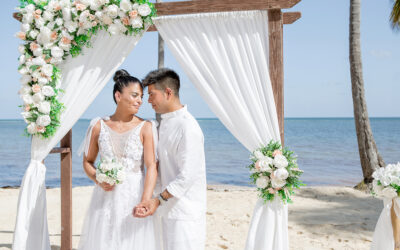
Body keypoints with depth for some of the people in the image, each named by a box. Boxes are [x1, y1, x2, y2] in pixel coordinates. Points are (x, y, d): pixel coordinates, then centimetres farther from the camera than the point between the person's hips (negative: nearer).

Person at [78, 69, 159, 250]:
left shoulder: (145, 128, -5)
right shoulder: (99, 126, 3)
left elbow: (151, 166, -13)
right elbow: (87, 162, 11)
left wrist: (145, 201, -26)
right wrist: (98, 180, -9)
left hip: (135, 197, -2)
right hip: (106, 199, 2)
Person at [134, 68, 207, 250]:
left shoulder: (187, 127, -19)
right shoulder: (165, 123, 13)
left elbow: (188, 175, -23)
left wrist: (158, 200, -23)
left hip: (185, 214, -9)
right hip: (169, 209, 9)